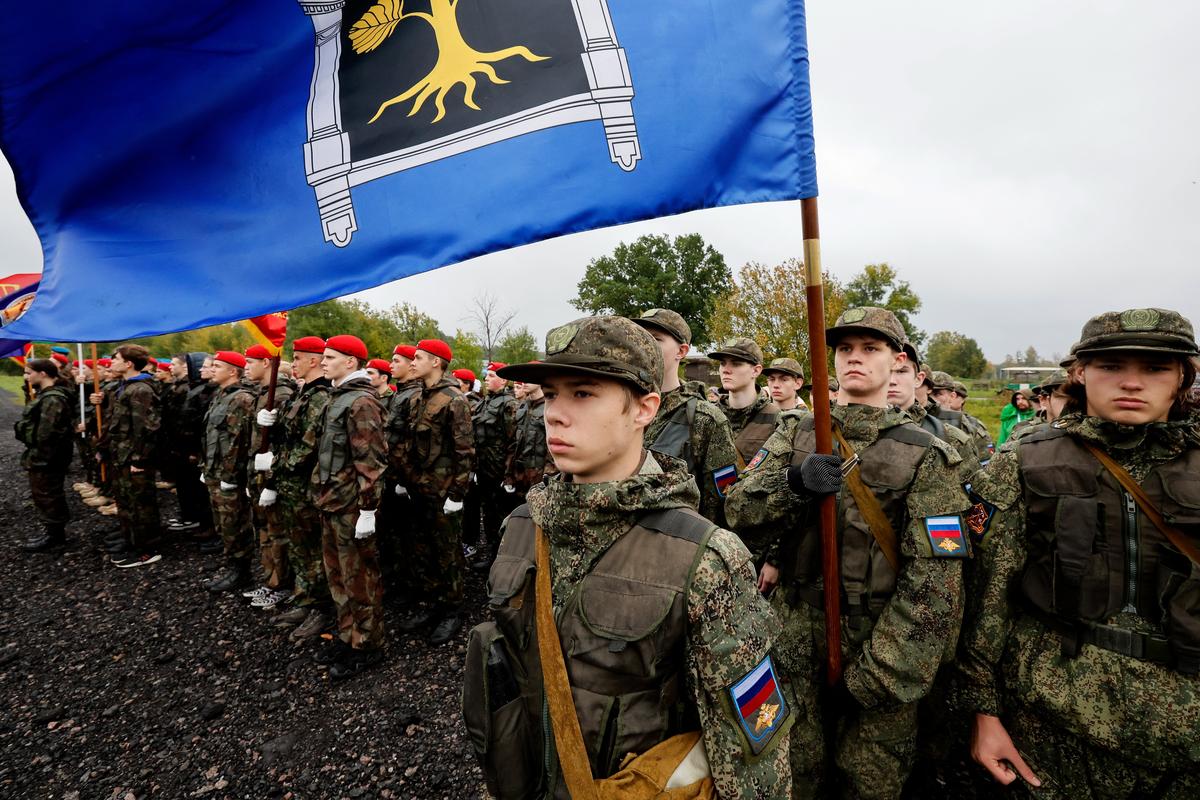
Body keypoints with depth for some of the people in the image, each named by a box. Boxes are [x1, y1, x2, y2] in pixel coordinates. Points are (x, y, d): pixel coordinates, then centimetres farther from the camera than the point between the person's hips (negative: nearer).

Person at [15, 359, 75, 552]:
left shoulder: (53, 399, -22)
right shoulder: (46, 395, 12)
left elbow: (45, 435, -24)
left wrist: (37, 458, -21)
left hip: (46, 459, -11)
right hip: (43, 457, 11)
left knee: (48, 496, 2)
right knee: (44, 495, 19)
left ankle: (54, 534, 14)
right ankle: (52, 530, 31)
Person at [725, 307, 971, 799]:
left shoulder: (923, 456, -7)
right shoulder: (794, 434, 2)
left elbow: (933, 582, -12)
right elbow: (738, 510, -6)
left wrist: (869, 680, -14)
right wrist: (794, 484, -27)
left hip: (881, 647, -1)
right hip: (795, 640, 2)